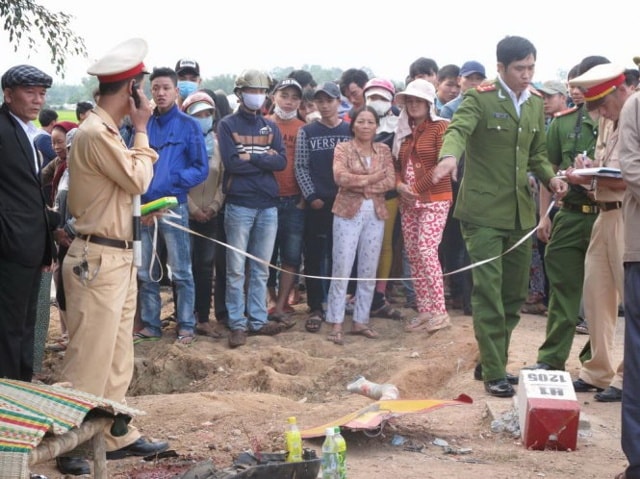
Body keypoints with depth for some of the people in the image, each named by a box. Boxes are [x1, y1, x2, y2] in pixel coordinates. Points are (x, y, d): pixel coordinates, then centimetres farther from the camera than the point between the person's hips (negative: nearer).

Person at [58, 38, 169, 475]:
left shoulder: (107, 131, 14)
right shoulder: (96, 133, -18)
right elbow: (137, 179, -15)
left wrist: (143, 211, 6)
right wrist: (142, 129, -7)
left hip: (119, 257, 10)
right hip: (98, 260, -10)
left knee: (117, 358, 15)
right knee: (90, 358, -4)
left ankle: (117, 436, 23)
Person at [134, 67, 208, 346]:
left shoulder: (189, 126, -1)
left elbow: (201, 169, -4)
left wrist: (170, 182, -17)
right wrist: (139, 201, -6)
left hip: (173, 206, -4)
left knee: (180, 271, 0)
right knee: (145, 272, 10)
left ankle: (186, 326, 8)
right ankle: (150, 325, 20)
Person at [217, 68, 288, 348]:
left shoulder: (271, 127, 14)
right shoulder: (228, 125, 1)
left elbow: (282, 162, -1)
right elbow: (231, 162, -12)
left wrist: (251, 158, -11)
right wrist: (265, 159, -7)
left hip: (268, 205, 4)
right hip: (239, 204, -4)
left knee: (261, 268, 8)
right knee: (236, 268, -2)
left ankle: (258, 319, 14)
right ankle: (237, 324, 2)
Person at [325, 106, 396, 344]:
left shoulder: (383, 150, 10)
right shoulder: (343, 148, 0)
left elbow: (391, 181, -3)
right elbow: (340, 177, -16)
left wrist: (361, 185, -12)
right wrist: (372, 178, -12)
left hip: (376, 213, 4)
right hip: (348, 212, -4)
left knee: (369, 270, 7)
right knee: (342, 269, -4)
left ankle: (360, 321, 15)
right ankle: (336, 324, 0)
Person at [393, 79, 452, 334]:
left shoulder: (440, 127, -5)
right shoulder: (404, 131, 16)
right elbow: (397, 165, 17)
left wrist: (417, 188, -11)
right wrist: (400, 185, -3)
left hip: (434, 199, -7)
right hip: (408, 202, 7)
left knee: (426, 251, -15)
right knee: (413, 254, 4)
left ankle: (439, 311, -10)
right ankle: (424, 311, 10)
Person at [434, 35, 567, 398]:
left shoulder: (536, 104, 11)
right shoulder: (479, 99, -9)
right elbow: (458, 129, -27)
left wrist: (550, 177, -1)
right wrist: (449, 156, -49)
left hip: (521, 211, 7)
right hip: (484, 210, -6)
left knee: (515, 294, 11)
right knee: (488, 292, -8)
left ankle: (493, 362, 24)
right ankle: (494, 374, -3)